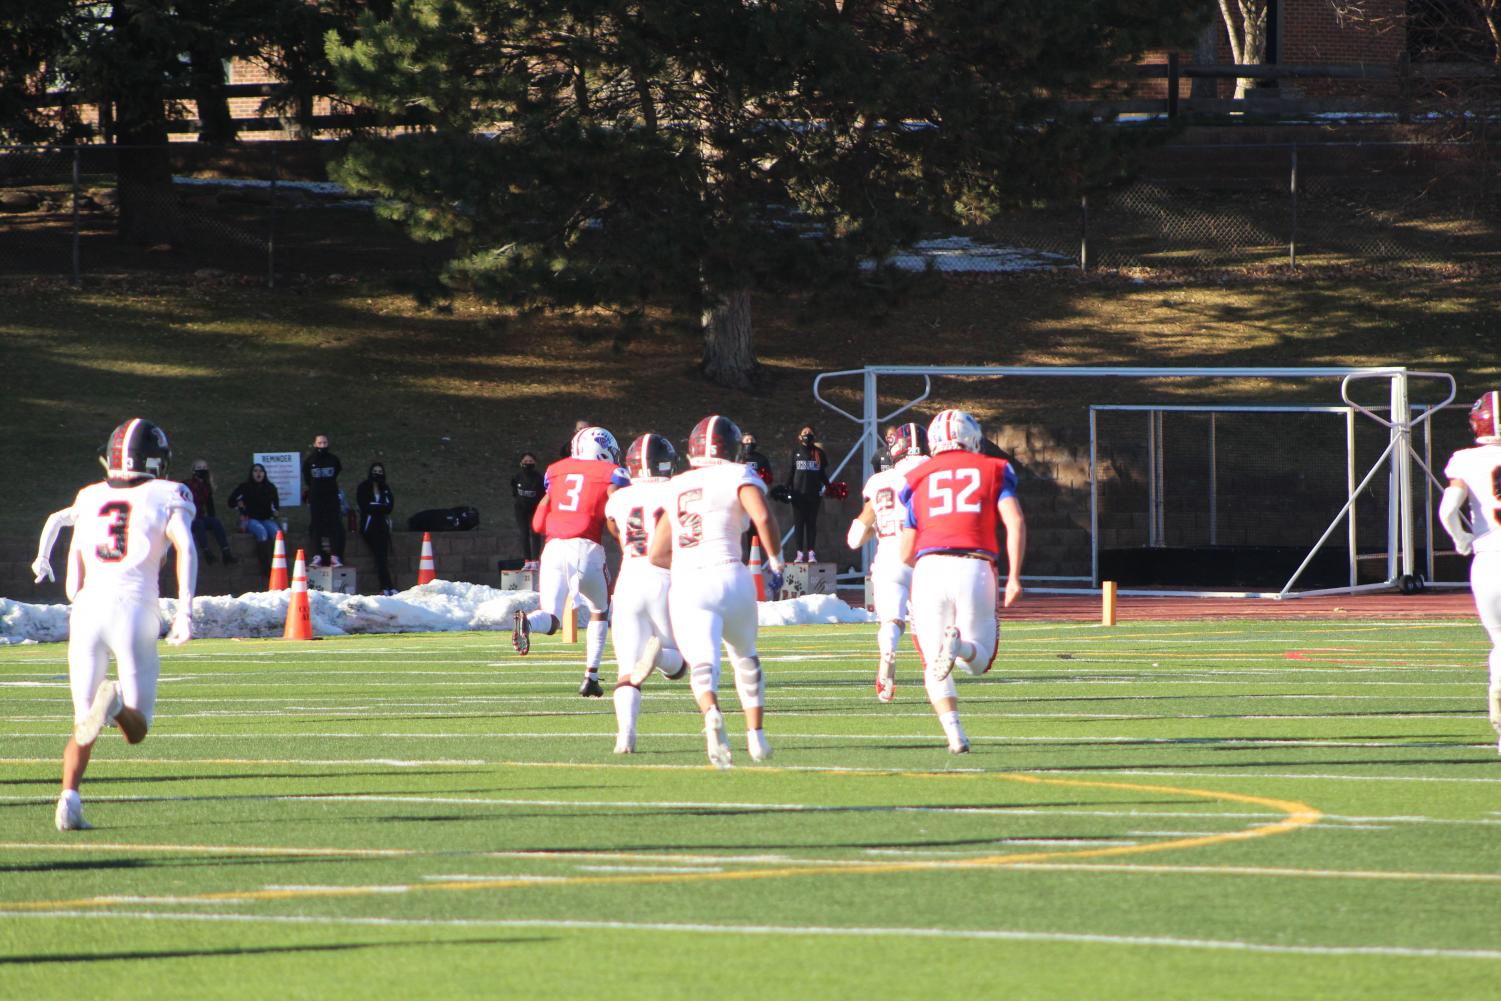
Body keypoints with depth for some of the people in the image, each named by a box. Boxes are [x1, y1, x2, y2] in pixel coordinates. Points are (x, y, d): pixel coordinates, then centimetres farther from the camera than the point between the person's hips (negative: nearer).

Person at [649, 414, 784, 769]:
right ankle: (756, 735, 23)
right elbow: (762, 517, -14)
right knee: (746, 659, 22)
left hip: (685, 588, 1)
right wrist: (774, 561, 1)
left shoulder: (676, 488, 19)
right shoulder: (737, 476, 4)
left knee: (702, 664, -12)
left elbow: (657, 554, 24)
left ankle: (712, 713, -44)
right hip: (728, 577, -1)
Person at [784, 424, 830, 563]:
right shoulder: (796, 451, 6)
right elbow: (790, 471, 4)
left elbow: (822, 472, 13)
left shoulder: (818, 452, 10)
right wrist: (787, 488, -4)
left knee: (812, 523, 2)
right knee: (798, 522, -1)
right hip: (798, 492, -1)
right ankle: (799, 553, 0)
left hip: (814, 492, 1)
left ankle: (811, 552, 4)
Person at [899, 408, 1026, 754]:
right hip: (975, 568, -1)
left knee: (935, 666, 9)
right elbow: (1015, 522, 0)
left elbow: (906, 553, 18)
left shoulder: (919, 480, 19)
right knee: (979, 659, 13)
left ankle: (955, 734, -14)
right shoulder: (993, 471, 16)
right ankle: (959, 644, -24)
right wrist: (1014, 576, 0)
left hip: (930, 568, 1)